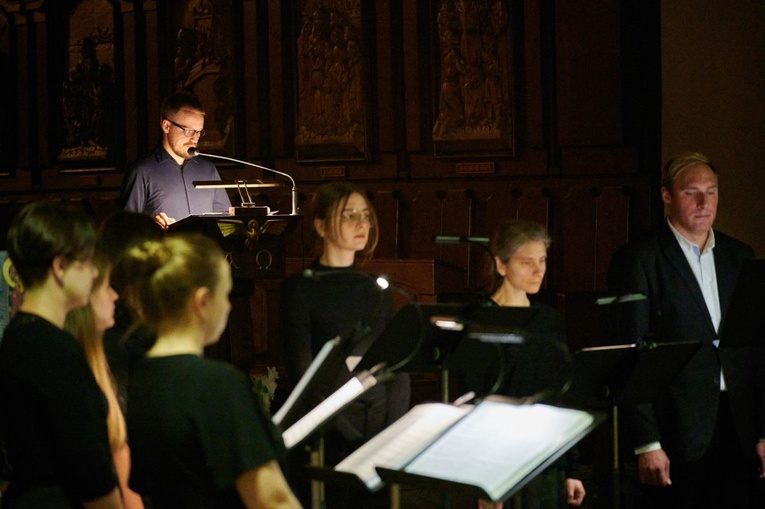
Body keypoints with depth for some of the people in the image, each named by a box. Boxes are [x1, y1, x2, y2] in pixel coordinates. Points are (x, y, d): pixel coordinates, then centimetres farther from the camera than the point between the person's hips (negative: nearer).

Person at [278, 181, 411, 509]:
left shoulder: (376, 289, 10)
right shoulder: (300, 289, -4)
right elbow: (302, 373, -11)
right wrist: (350, 437, -17)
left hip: (381, 434, 4)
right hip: (328, 436, -4)